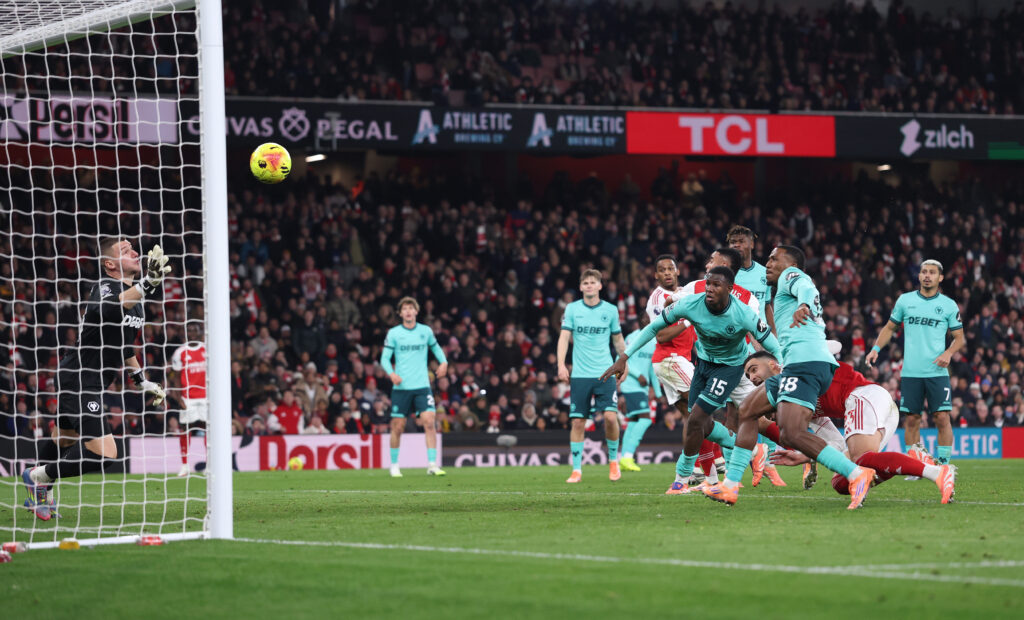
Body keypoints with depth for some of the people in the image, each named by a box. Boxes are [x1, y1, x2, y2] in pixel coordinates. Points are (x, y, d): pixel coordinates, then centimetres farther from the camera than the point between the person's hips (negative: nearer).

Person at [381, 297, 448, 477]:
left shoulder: (426, 331, 7)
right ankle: (394, 466, 17)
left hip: (422, 386, 1)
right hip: (401, 386, -1)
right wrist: (391, 373, -18)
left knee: (429, 422, -13)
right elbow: (385, 358, 1)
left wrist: (443, 362, 2)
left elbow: (436, 347, 22)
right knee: (398, 426, 1)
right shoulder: (393, 333, 1)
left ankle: (432, 465, -11)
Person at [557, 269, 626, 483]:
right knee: (577, 422, -2)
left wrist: (623, 363, 19)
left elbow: (618, 339, 16)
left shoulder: (610, 310, 5)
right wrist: (561, 365, -12)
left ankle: (613, 460, 9)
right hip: (579, 375, 0)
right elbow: (564, 337, -1)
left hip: (605, 373, 0)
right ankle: (577, 470, 6)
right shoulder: (572, 309, 4)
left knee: (610, 416, -13)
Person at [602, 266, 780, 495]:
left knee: (696, 419, -15)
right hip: (704, 362, 5)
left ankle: (682, 480, 1)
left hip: (730, 366, -5)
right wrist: (624, 357, -13)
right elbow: (654, 327, -11)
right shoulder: (690, 304, -23)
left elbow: (774, 347, -21)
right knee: (703, 425, 8)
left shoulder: (744, 315, -31)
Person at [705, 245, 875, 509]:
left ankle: (857, 474, -33)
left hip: (804, 360, -11)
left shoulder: (791, 274, 7)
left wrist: (803, 305, -38)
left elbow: (806, 288, -16)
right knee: (747, 410, 19)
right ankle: (730, 486, 18)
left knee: (791, 433, -26)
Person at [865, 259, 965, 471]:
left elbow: (959, 338, 9)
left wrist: (948, 353, -10)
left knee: (942, 417, -10)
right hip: (910, 372, 1)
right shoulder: (905, 300, 8)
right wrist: (876, 348, 5)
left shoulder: (948, 305, 5)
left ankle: (943, 465, -3)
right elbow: (890, 327, 19)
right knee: (912, 419, 2)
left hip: (937, 372, -1)